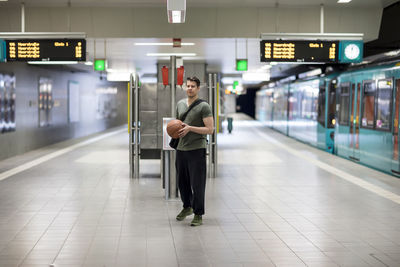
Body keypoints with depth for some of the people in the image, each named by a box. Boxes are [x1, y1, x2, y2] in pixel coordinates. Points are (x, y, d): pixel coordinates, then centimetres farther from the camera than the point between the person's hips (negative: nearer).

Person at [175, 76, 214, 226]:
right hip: (181, 149, 6)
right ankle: (187, 207, 36)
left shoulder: (203, 106, -8)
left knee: (197, 184, -4)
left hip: (196, 150, -6)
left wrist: (190, 128, -19)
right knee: (182, 182, 16)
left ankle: (198, 215, 4)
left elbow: (210, 129, -12)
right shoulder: (180, 104, 13)